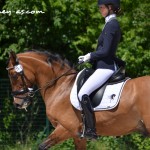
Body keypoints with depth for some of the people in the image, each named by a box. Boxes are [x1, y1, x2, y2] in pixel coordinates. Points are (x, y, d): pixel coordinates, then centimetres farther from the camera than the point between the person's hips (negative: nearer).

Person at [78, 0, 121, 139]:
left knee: (83, 93, -19)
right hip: (106, 66, 11)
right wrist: (90, 57, 13)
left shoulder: (111, 24, -15)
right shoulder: (113, 23, 16)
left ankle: (91, 130, -20)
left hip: (105, 67, -11)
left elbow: (105, 51, -21)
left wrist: (90, 56, -8)